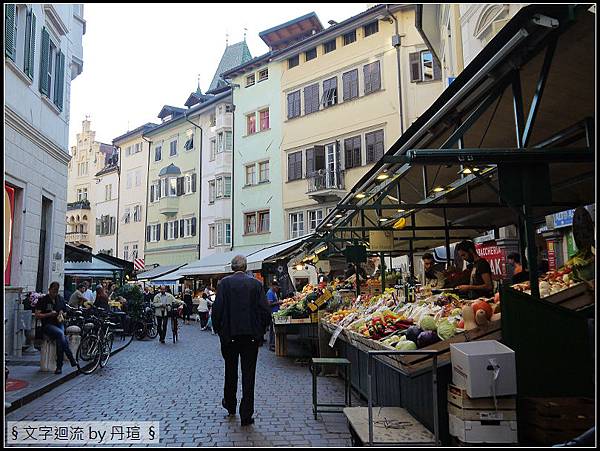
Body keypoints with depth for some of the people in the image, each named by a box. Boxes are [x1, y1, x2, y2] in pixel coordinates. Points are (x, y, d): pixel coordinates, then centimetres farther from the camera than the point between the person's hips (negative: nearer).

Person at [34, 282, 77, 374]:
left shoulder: (60, 299, 13)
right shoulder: (42, 300, 0)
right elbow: (37, 315, -3)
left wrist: (61, 315, 3)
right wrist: (49, 314, -15)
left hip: (59, 324, 4)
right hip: (47, 325, -3)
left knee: (60, 340, -30)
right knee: (61, 334, -35)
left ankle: (59, 366, -27)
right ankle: (72, 359, -33)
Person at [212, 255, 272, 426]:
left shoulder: (224, 283, -6)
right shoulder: (256, 284, -3)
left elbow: (217, 309, -8)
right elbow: (265, 309, -6)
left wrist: (218, 329, 6)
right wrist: (261, 330, 7)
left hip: (229, 335, 0)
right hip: (251, 335, 0)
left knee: (230, 372, 20)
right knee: (248, 375, 5)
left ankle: (230, 404, 37)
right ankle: (246, 415, 6)